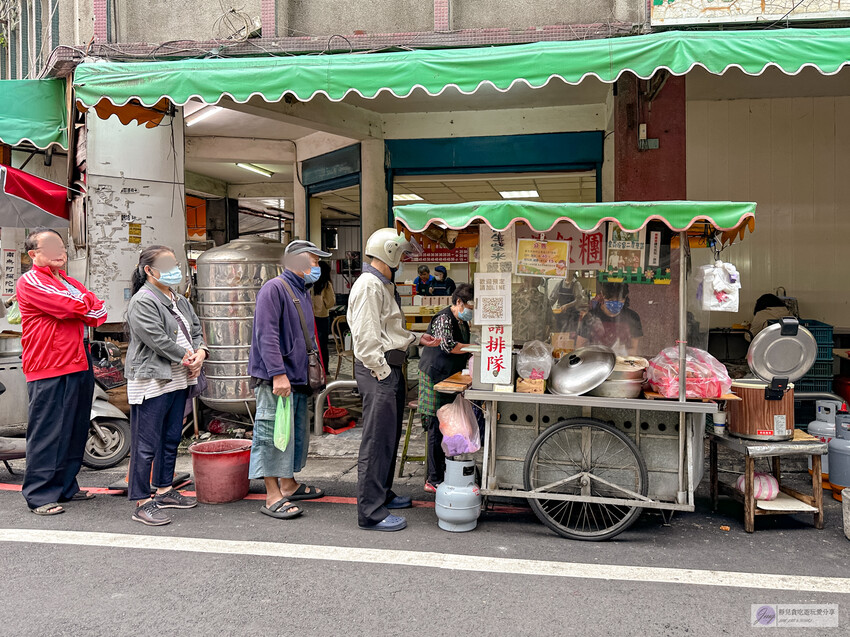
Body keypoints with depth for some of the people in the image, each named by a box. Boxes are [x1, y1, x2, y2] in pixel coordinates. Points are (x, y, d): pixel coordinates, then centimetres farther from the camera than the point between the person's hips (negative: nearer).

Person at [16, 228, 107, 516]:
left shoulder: (71, 282, 21)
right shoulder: (30, 281, -5)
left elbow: (98, 313, 9)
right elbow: (70, 307, -17)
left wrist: (78, 309, -8)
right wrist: (87, 302, 2)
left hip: (79, 365, 8)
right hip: (49, 371, -8)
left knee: (75, 432, 13)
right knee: (47, 433, -4)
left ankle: (66, 487, 24)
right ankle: (40, 495, 4)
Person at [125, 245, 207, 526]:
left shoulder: (179, 299, 16)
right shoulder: (143, 302, -13)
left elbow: (196, 329, 17)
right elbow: (157, 339, -21)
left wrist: (200, 352, -3)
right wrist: (187, 358, -13)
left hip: (178, 380, 9)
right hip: (151, 382, -9)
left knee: (172, 439, 18)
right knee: (147, 444, -3)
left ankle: (164, 490, 32)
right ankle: (142, 502, 6)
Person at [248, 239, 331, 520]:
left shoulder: (303, 293, 18)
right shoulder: (274, 289, -12)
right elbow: (266, 334, -20)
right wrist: (278, 373, -25)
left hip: (298, 378, 10)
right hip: (275, 380, -10)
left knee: (297, 432, 17)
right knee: (274, 435, -4)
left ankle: (288, 485, 31)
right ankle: (273, 497, 3)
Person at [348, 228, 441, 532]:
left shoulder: (385, 285, 21)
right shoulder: (368, 285, -14)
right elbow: (365, 337, -21)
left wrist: (417, 338, 17)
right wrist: (382, 372, -20)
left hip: (392, 369, 11)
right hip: (378, 370, -11)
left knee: (389, 437, 19)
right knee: (376, 441, -6)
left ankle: (382, 493, 33)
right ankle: (371, 512, 1)